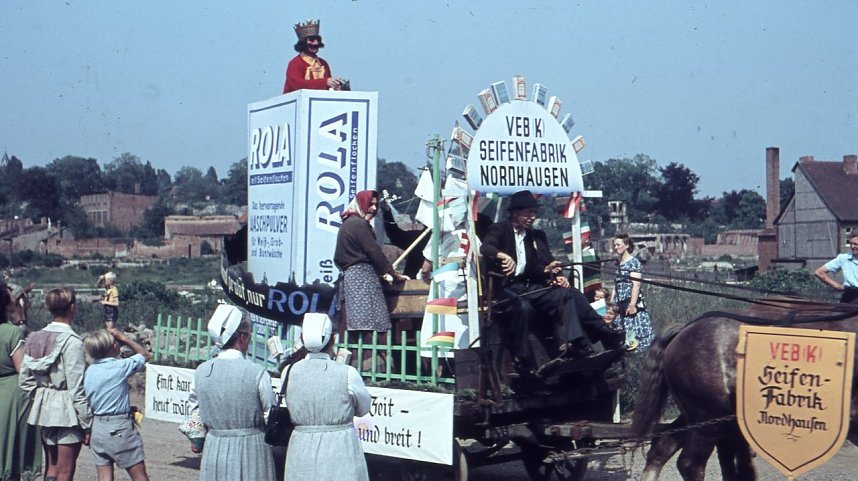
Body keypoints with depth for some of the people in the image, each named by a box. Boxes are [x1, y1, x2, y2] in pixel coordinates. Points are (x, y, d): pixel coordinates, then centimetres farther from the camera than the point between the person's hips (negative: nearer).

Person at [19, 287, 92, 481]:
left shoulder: (35, 338, 5)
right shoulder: (72, 341, -15)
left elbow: (25, 380, 8)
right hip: (67, 410, -7)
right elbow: (77, 387, -16)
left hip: (44, 407, 7)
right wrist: (87, 424, -10)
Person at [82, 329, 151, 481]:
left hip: (96, 426, 6)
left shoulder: (89, 371, 5)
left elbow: (86, 400, 9)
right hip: (119, 428, -6)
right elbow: (145, 354, 5)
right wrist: (124, 338, 8)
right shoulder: (120, 366, -12)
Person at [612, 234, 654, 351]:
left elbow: (636, 285, -13)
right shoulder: (617, 264, 16)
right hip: (620, 304, 7)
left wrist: (632, 304, -20)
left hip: (632, 302, -7)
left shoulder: (633, 262, -5)